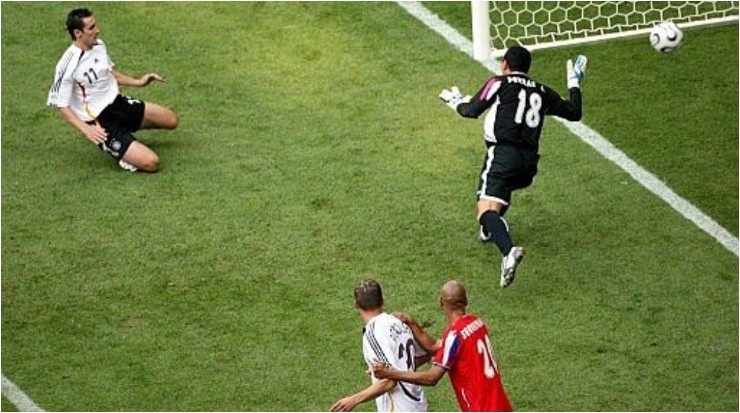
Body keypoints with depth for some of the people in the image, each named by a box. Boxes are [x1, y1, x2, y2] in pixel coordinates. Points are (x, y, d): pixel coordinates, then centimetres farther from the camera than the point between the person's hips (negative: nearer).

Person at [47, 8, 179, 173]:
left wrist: (137, 82, 10)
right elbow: (62, 106, -18)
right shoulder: (68, 65, -23)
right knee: (151, 163, -20)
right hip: (99, 123, -8)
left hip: (118, 103, 8)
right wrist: (86, 129, -30)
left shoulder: (99, 45, 0)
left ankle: (128, 129, 22)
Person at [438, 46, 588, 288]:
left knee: (487, 210, -18)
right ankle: (491, 230, 47)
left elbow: (471, 110, 1)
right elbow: (574, 113, 26)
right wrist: (574, 84, 40)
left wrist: (454, 100, 22)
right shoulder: (542, 92, 19)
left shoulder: (500, 83, 6)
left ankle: (509, 250, -44)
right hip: (530, 160, 6)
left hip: (503, 152, -6)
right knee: (504, 185, 40)